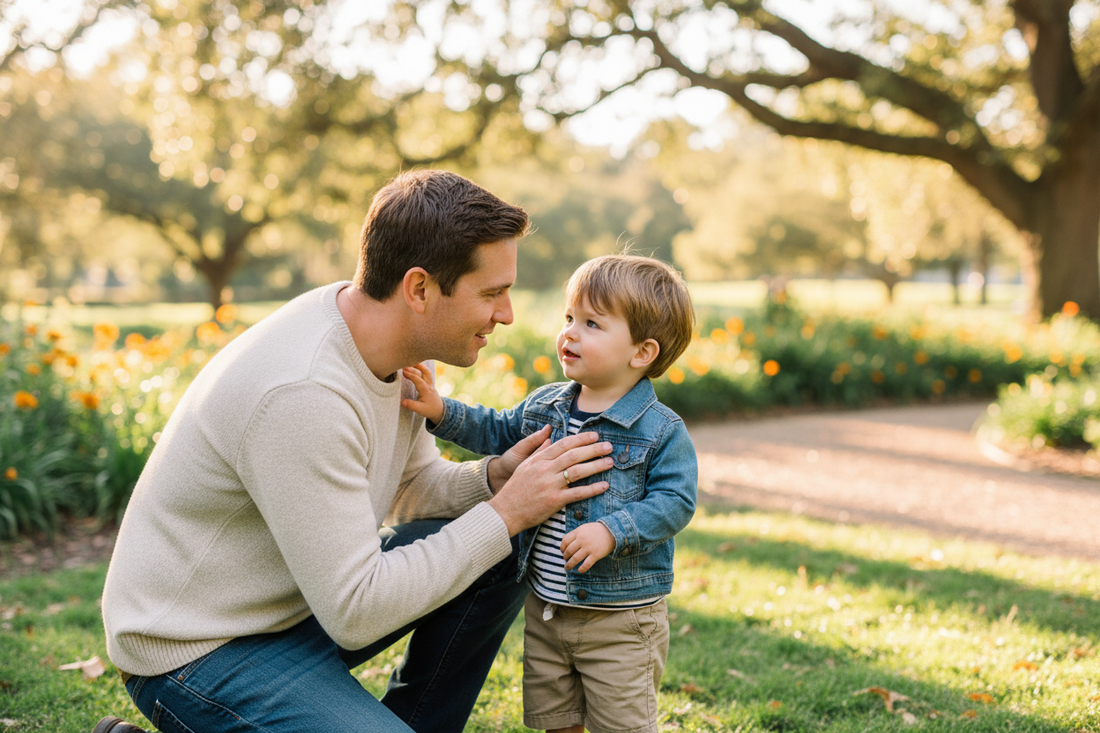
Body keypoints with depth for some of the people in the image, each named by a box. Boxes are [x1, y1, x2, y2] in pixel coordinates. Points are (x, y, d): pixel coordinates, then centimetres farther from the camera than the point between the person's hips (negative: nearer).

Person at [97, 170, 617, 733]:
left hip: (302, 596, 9)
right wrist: (506, 512, -22)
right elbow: (356, 614, -27)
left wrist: (495, 478, -10)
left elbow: (411, 489, 10)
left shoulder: (385, 345, -4)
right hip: (200, 651, -9)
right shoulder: (303, 394, -32)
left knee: (502, 558, 1)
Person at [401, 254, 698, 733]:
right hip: (545, 608, 6)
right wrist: (441, 413, 6)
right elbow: (497, 433, 18)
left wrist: (612, 532, -29)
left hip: (620, 620, -6)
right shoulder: (544, 405, 5)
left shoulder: (661, 431, -14)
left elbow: (674, 502, -18)